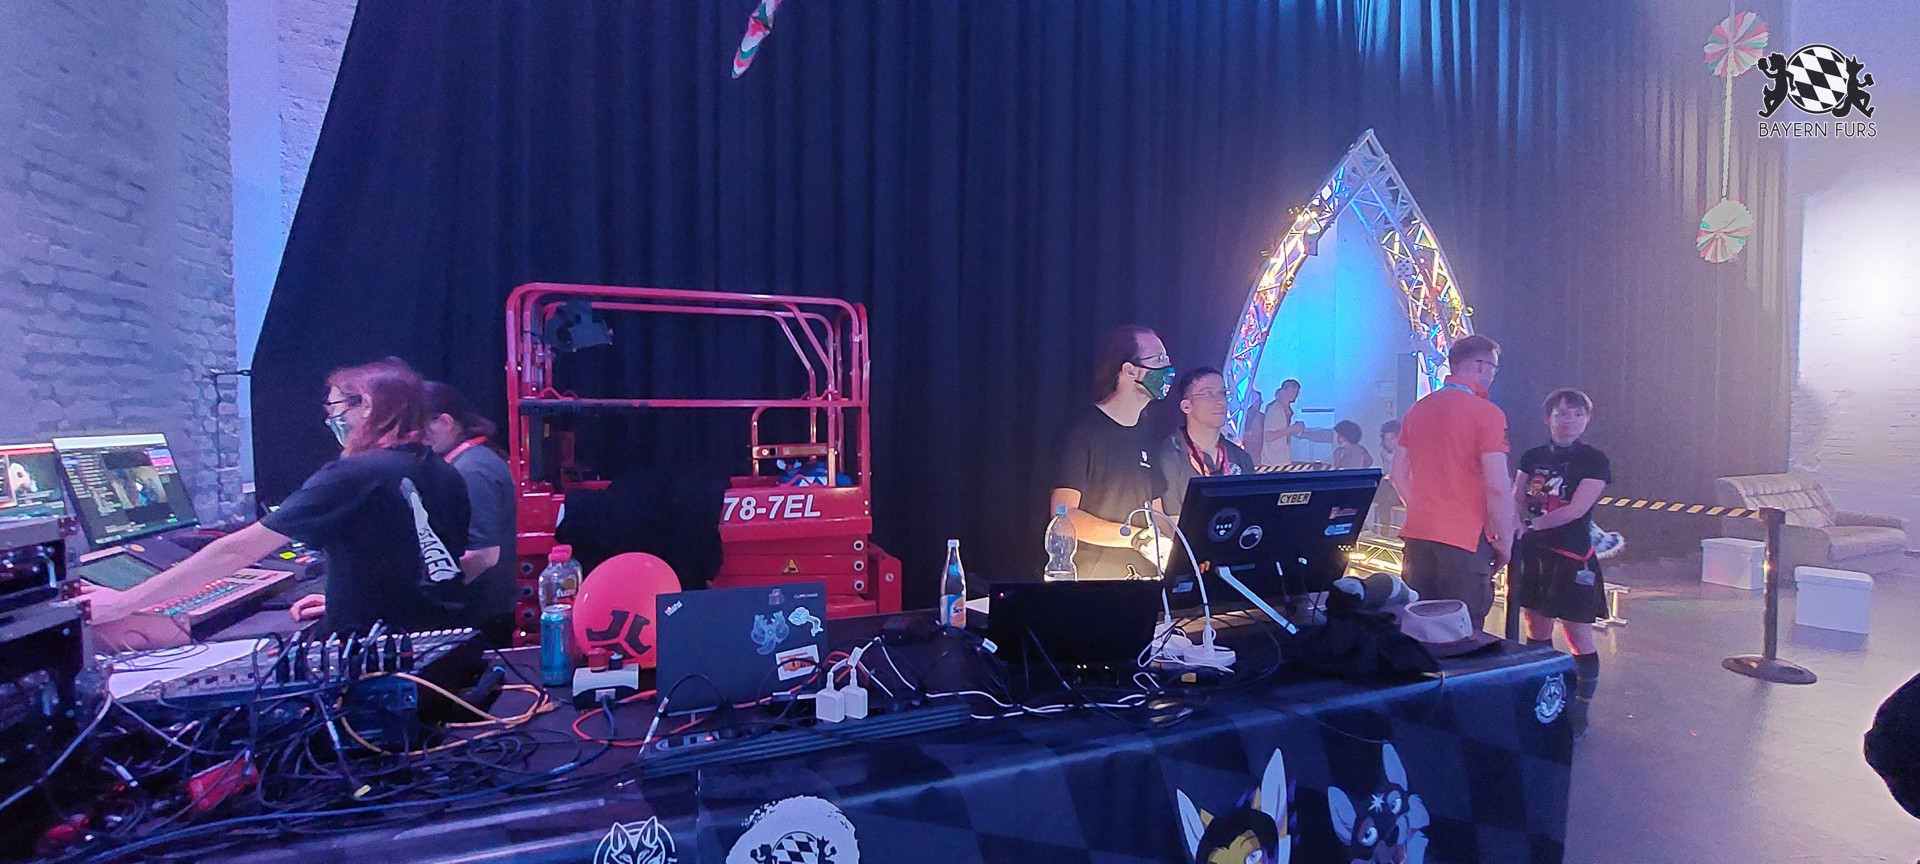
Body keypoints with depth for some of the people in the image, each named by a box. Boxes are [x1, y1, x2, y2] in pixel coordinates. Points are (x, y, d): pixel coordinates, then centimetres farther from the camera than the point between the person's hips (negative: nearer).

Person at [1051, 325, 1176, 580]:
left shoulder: (1147, 441, 13)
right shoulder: (1083, 431, -10)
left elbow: (1157, 518, 15)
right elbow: (1064, 514, -17)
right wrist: (1136, 537, -22)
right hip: (1091, 579, -6)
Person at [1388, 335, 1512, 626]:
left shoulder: (1417, 409, 8)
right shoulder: (1487, 413, -10)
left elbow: (1398, 476, 12)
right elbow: (1497, 486, -14)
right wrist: (1505, 540, -4)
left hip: (1417, 535, 6)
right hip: (1466, 538, -6)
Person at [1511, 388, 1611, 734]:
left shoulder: (1594, 460, -4)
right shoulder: (1533, 457, 8)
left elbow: (1576, 510, -14)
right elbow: (1516, 501, 4)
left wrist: (1531, 526, -13)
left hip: (1572, 558, -4)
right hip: (1532, 554, 4)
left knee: (1579, 638, -1)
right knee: (1536, 631, 12)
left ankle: (1579, 712, 12)